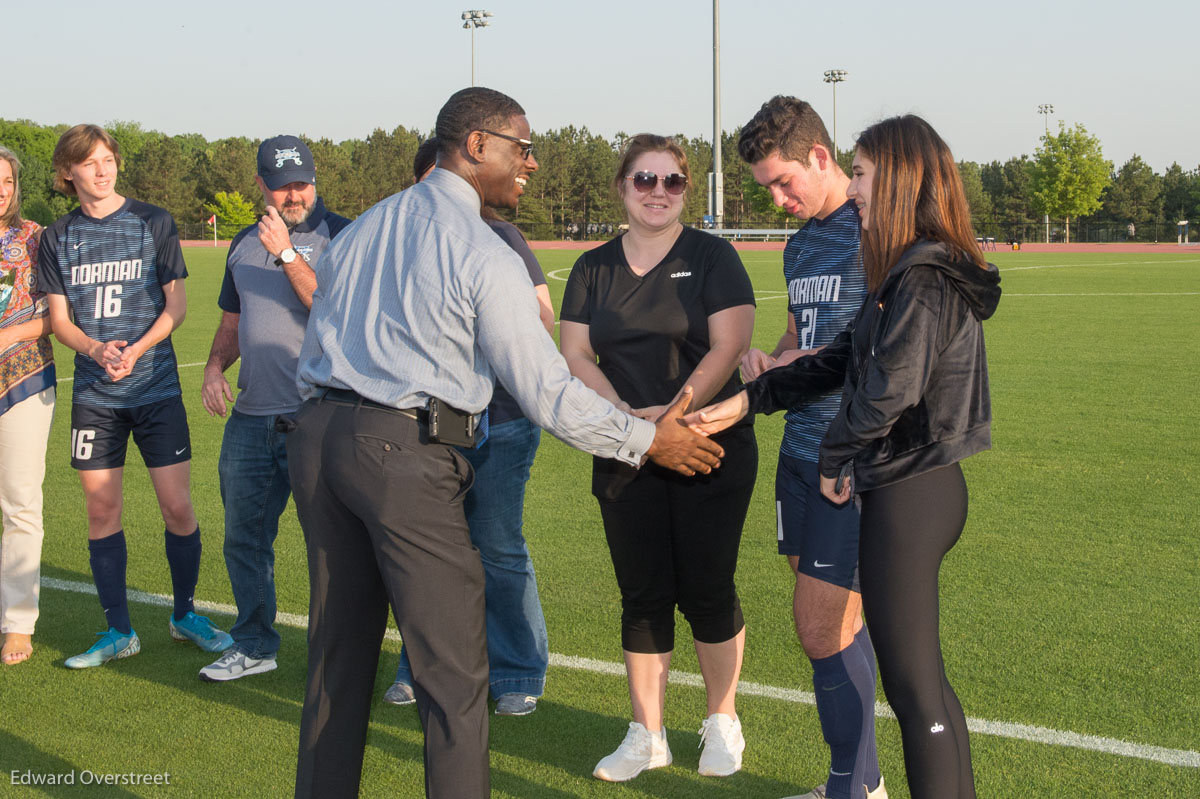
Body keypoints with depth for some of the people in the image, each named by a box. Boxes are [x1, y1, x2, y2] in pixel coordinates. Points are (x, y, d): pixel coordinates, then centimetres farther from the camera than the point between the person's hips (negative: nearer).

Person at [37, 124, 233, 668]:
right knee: (101, 510, 3)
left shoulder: (154, 222, 2)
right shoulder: (57, 238, 7)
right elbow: (59, 319, 6)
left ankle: (184, 614, 18)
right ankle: (118, 631, 14)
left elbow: (175, 306, 1)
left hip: (155, 385, -2)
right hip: (93, 393, 2)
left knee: (178, 507, -3)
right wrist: (96, 350, -15)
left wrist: (136, 350, -15)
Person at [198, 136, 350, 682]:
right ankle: (253, 646, 29)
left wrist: (286, 253, -20)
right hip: (251, 416, 6)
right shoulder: (245, 244, 16)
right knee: (244, 538, 14)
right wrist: (214, 367, 7)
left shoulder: (340, 236, -3)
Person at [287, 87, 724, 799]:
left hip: (317, 432, 8)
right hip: (405, 451, -8)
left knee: (337, 648, 18)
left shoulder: (362, 228, 16)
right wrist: (648, 439, 1)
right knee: (453, 668, -1)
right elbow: (546, 391, -8)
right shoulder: (483, 253, -7)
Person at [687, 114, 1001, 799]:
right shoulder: (917, 272, 13)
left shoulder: (924, 280, -18)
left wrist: (835, 459, -8)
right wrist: (748, 401, 15)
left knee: (912, 684, -2)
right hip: (926, 485, 10)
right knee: (921, 678, 18)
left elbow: (889, 388, -24)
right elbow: (842, 359, 17)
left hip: (907, 495, -10)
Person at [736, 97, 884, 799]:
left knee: (823, 629, -6)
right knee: (838, 623, 12)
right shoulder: (800, 244, 16)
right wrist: (766, 359, 3)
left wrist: (788, 366, -11)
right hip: (801, 450, 8)